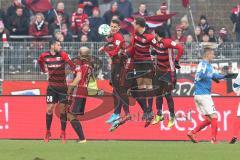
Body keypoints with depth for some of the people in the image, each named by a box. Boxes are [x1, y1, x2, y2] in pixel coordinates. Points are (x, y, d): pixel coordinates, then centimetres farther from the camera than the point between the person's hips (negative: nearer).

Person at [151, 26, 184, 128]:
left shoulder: (167, 42, -22)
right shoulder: (156, 42, 2)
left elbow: (180, 49, -26)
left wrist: (176, 61, -19)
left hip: (168, 71, -8)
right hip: (159, 70, 8)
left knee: (167, 94, -6)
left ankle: (172, 117, 5)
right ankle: (159, 115, 23)